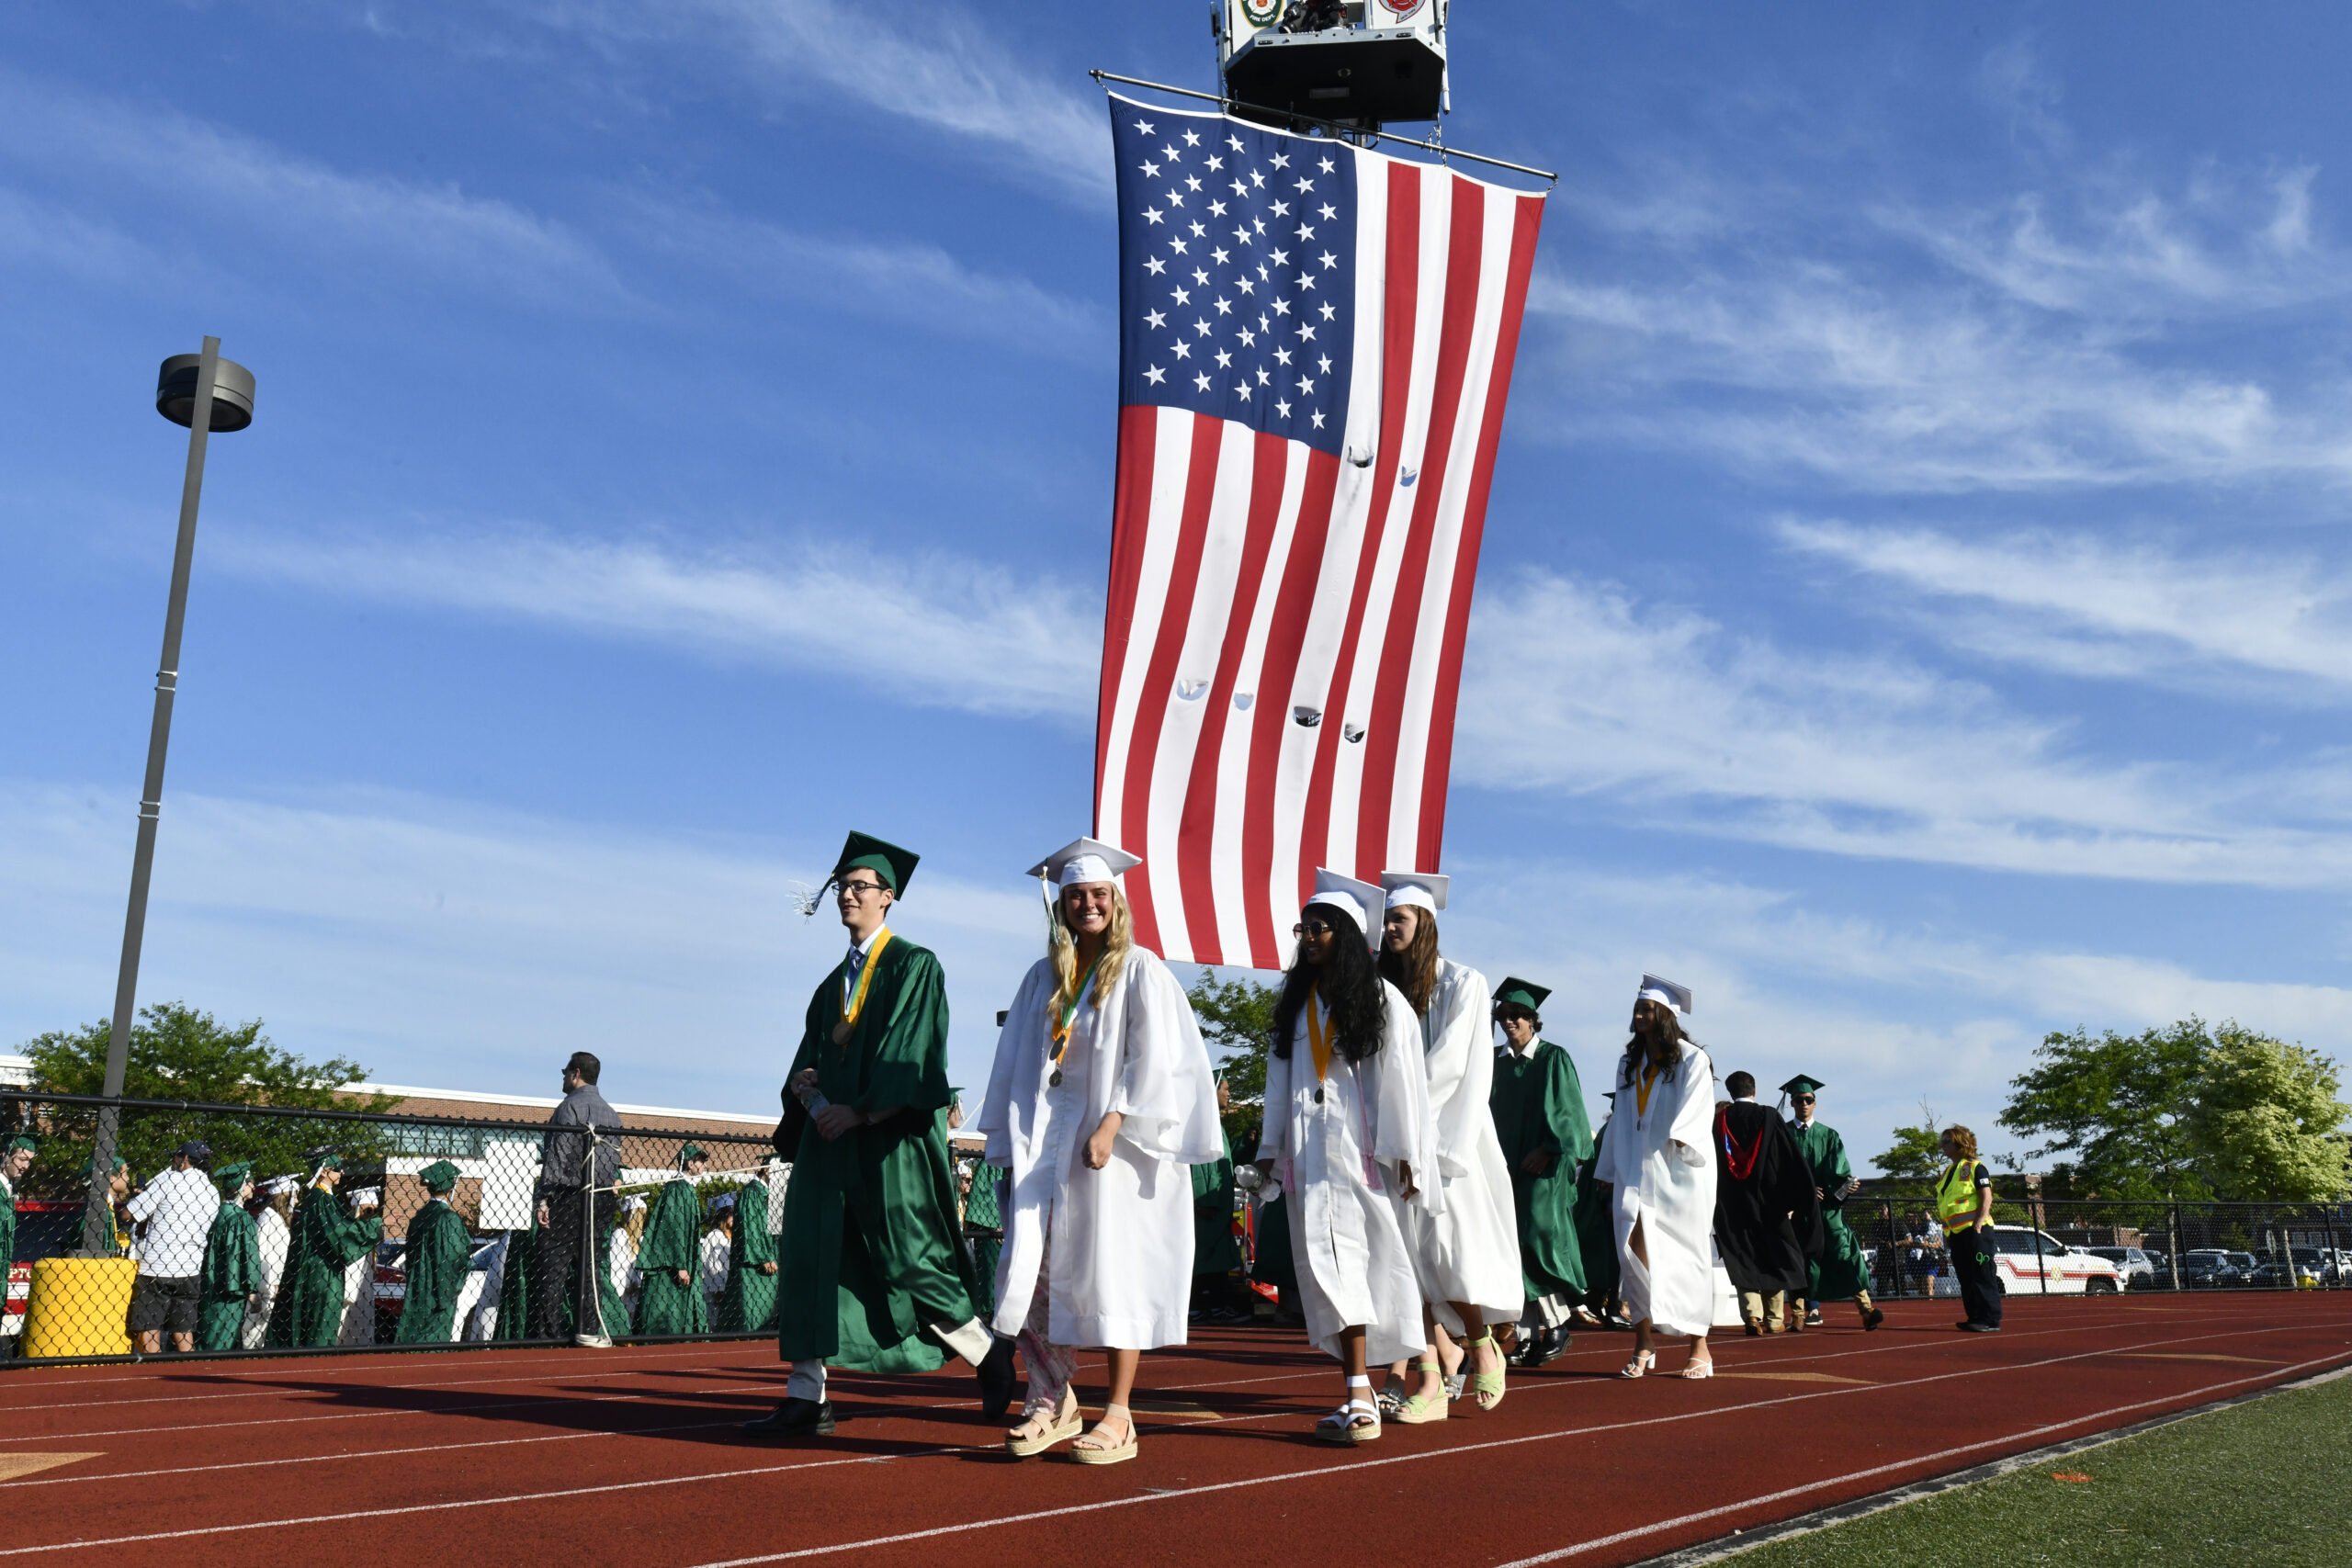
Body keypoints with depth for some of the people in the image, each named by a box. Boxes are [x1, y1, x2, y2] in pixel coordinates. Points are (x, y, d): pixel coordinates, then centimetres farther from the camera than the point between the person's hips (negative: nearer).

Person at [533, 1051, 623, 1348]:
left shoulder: (571, 1106, -6)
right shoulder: (611, 1113, 18)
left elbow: (558, 1156, -13)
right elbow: (615, 1159, 16)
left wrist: (545, 1198, -15)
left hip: (569, 1197, -7)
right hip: (601, 1199, 7)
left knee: (551, 1266, -5)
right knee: (588, 1266, 9)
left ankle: (548, 1333, -9)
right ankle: (588, 1330, 5)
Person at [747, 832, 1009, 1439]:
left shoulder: (914, 967, -3)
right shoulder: (834, 984, 19)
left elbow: (914, 1059, -13)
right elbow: (813, 1058, 15)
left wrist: (858, 1112, -19)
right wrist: (802, 1084, -7)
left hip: (892, 1142, -7)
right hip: (832, 1139, 7)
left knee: (908, 1262, -4)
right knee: (809, 1257, -1)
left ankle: (990, 1352, 16)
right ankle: (807, 1399, 2)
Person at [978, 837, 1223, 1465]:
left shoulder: (1140, 971, -1)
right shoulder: (1043, 978, 13)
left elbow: (1153, 1060, -8)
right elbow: (1018, 1063, 15)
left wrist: (1110, 1126, -18)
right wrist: (1012, 1144, 7)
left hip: (1115, 1136, -4)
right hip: (1048, 1138, 4)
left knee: (1116, 1271, -3)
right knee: (1030, 1266, -5)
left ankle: (1118, 1417, 3)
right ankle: (1052, 1400, 6)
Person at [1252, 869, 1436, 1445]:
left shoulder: (1383, 1000, 1)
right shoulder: (1295, 1001, 16)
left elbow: (1400, 1080, -3)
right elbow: (1280, 1077, 17)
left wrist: (1402, 1153, -8)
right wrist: (1272, 1147, 14)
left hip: (1360, 1152, -4)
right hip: (1308, 1154, 4)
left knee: (1347, 1265, -7)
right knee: (1328, 1266, -3)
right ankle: (1358, 1394, -3)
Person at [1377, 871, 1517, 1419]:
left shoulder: (1463, 983, -2)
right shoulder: (1384, 985, 12)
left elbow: (1452, 1064, -9)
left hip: (1444, 1139, -4)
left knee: (1449, 1251, -7)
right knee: (1409, 1256, -1)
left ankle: (1481, 1347, 19)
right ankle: (1429, 1384, 1)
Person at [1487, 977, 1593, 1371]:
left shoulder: (1553, 1059, -2)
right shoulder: (1497, 1062, 12)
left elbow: (1566, 1110, -5)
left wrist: (1546, 1151, -14)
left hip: (1543, 1165, -5)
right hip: (1508, 1167, 5)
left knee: (1538, 1236, -13)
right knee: (1515, 1246, 1)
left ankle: (1556, 1323, 3)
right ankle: (1528, 1335, 5)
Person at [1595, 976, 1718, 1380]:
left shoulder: (1691, 1060, -1)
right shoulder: (1629, 1063, 16)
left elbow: (1697, 1112, -10)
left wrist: (1679, 1139, -28)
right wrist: (1611, 1175, 17)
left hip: (1678, 1174, -4)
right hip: (1636, 1174, 4)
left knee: (1686, 1257, -1)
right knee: (1635, 1247, -10)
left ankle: (1699, 1347, 7)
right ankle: (1645, 1342, -7)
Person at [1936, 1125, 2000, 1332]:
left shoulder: (1975, 1168, -6)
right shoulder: (1947, 1172, 19)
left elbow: (1986, 1197, -13)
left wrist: (1978, 1224, -21)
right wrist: (1946, 1232, 18)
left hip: (1974, 1230, -9)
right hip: (1956, 1233, 9)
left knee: (1983, 1276, -8)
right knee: (1966, 1278, 9)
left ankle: (1991, 1320, -7)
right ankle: (1975, 1318, 14)